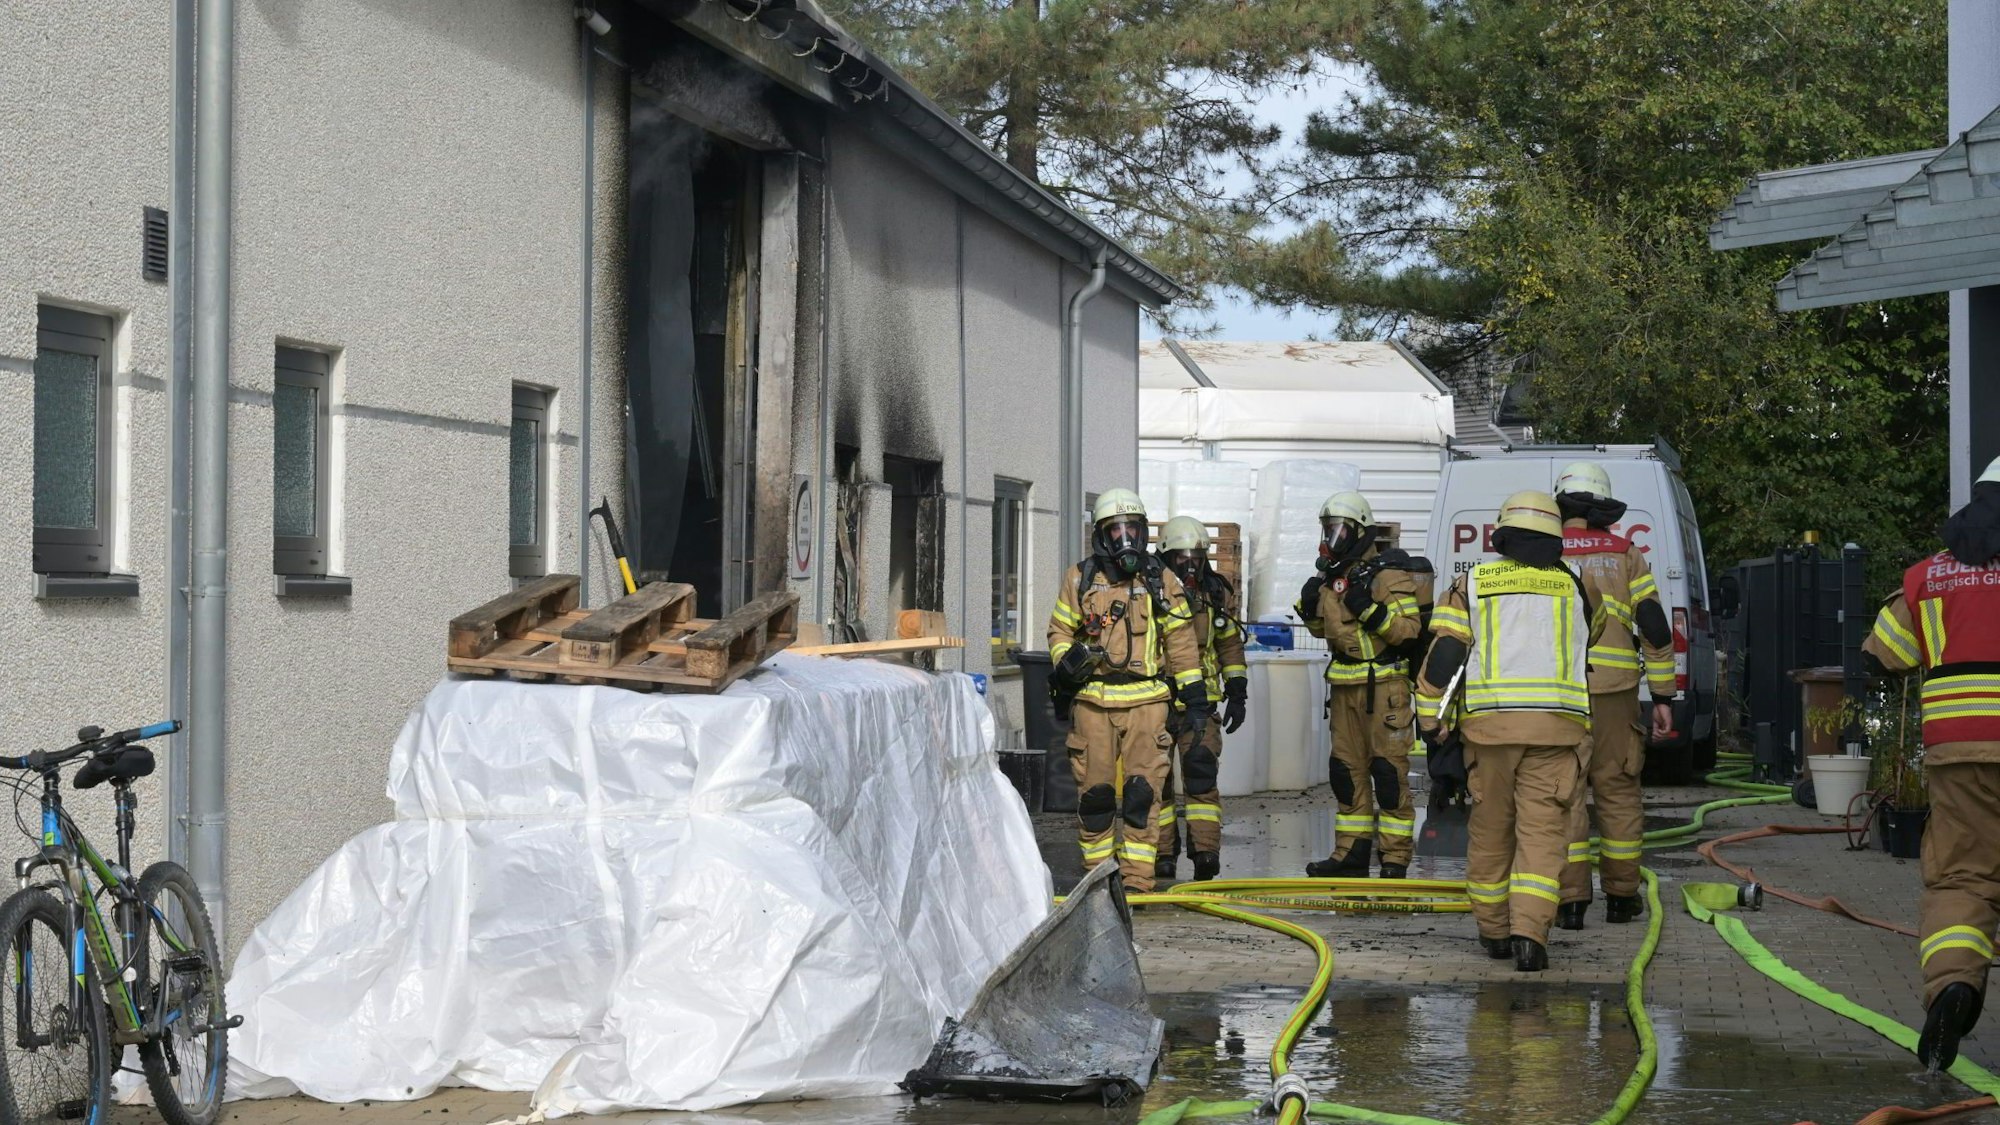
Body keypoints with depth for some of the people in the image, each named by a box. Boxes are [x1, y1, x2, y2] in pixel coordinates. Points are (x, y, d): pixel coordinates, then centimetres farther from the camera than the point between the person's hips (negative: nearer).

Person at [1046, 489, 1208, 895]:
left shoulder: (1161, 581, 8)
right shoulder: (1080, 578, 7)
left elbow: (1180, 641, 11)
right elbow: (1060, 630, 15)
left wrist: (1195, 697, 8)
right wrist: (1066, 658, -8)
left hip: (1146, 700, -1)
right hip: (1092, 699, 1)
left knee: (1142, 790, -8)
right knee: (1095, 791, 3)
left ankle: (1137, 880, -7)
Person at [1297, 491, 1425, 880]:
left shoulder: (1387, 575, -11)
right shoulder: (1331, 577, 13)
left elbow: (1408, 629, -18)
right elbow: (1323, 629, 24)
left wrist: (1370, 610, -28)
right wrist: (1310, 608, 5)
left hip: (1383, 686, -8)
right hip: (1345, 687, 8)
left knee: (1389, 772, -6)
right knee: (1347, 771, 11)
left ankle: (1395, 860, -3)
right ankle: (1351, 854, 18)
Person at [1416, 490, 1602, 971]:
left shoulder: (1471, 585, 10)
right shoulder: (1575, 588, 14)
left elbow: (1442, 660, 3)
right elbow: (1590, 647, 30)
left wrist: (1434, 731, 6)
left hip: (1488, 722, 0)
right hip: (1556, 723, 0)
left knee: (1490, 829, 13)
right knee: (1542, 829, -3)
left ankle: (1494, 931, 23)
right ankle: (1529, 931, -18)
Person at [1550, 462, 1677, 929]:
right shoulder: (1626, 555, 9)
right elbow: (1655, 629, 5)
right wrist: (1663, 696, 9)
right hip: (1615, 690, 2)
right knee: (1618, 787, 11)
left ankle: (1571, 900, -3)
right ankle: (1622, 895, 16)